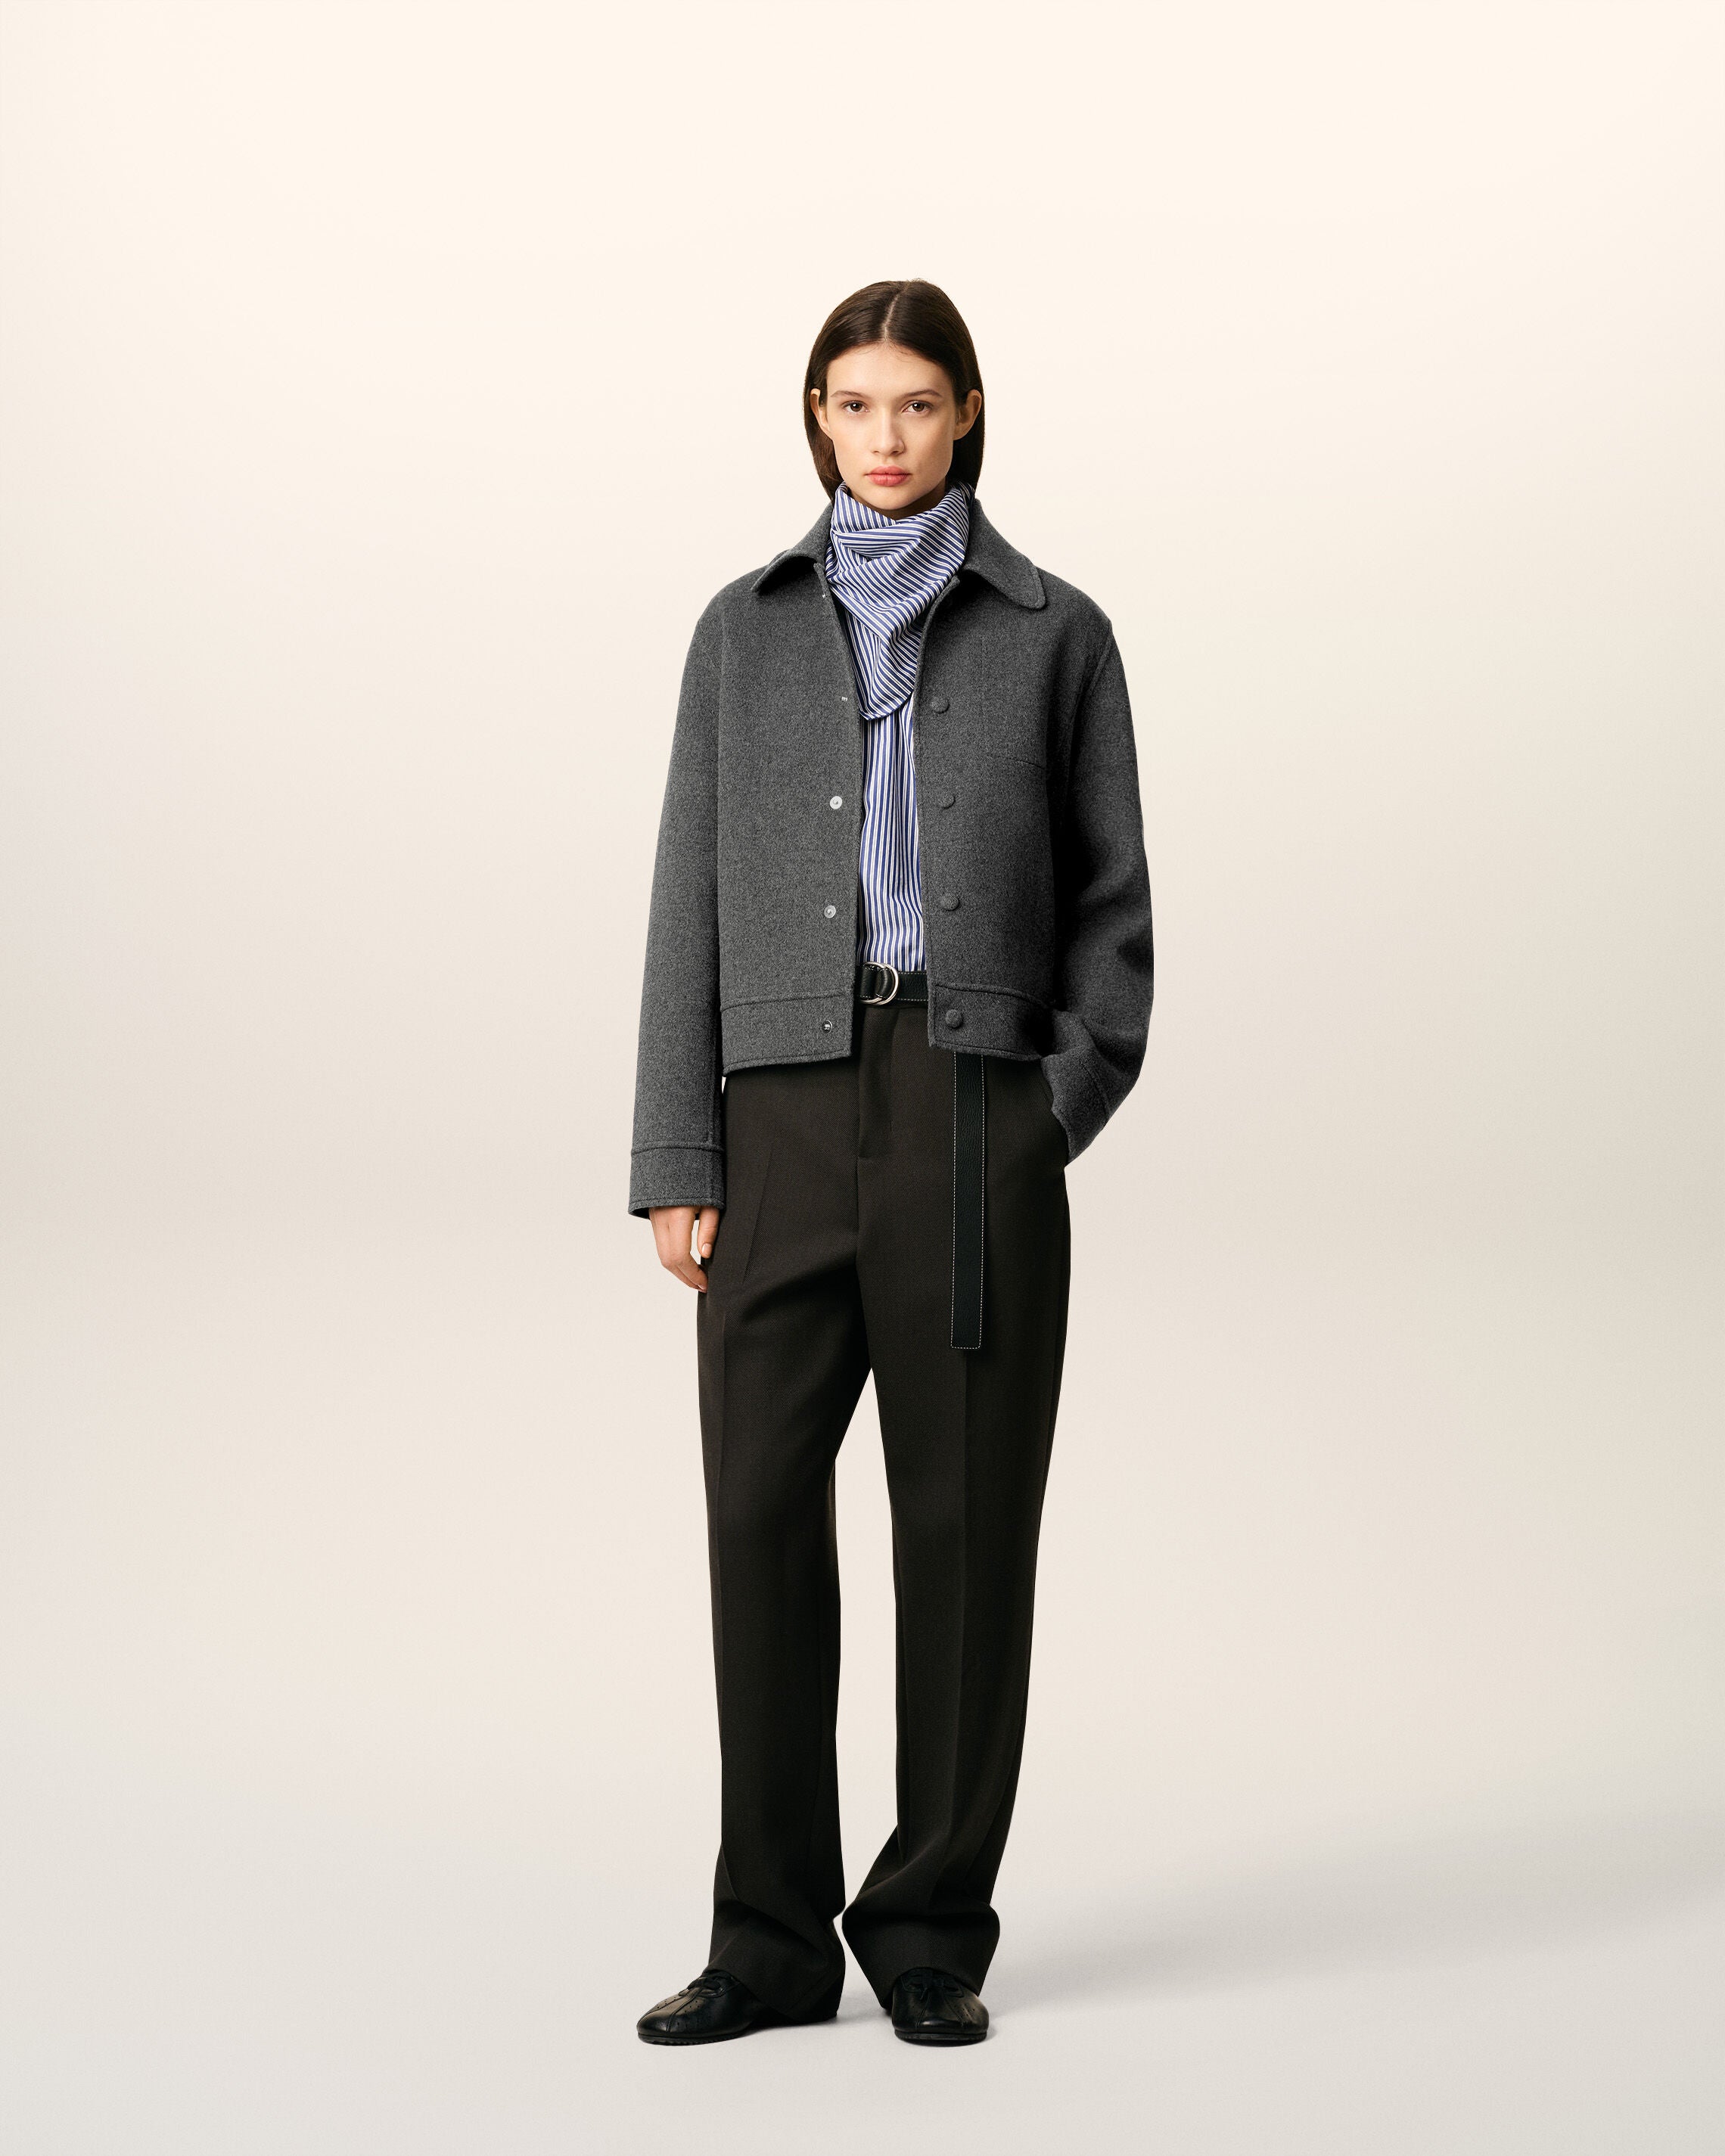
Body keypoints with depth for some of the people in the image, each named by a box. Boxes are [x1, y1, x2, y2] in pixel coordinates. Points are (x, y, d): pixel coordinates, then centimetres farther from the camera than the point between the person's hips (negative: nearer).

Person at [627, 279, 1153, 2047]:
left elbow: (1111, 892, 8)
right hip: (786, 1103, 2)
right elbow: (693, 894, 8)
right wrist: (677, 1161, 1)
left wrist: (1066, 1097, -6)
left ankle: (934, 1929, 13)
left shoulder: (1053, 634, 8)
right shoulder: (747, 631, 12)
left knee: (965, 1515, 2)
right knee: (760, 1505, -1)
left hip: (976, 1106, -1)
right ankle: (774, 1938, 9)